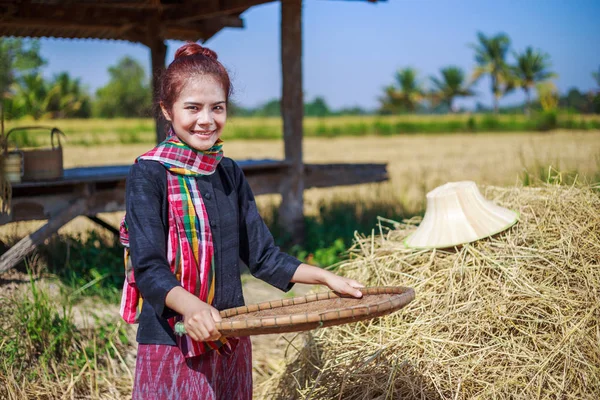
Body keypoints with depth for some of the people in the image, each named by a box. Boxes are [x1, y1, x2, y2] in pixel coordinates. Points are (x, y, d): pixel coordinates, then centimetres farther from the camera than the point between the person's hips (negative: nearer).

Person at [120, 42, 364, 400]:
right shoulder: (150, 173, -10)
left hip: (230, 341, 5)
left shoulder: (229, 173, 7)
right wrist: (192, 307, -34)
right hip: (172, 344, -5)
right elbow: (148, 267, -17)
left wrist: (326, 277, 1)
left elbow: (262, 255, 11)